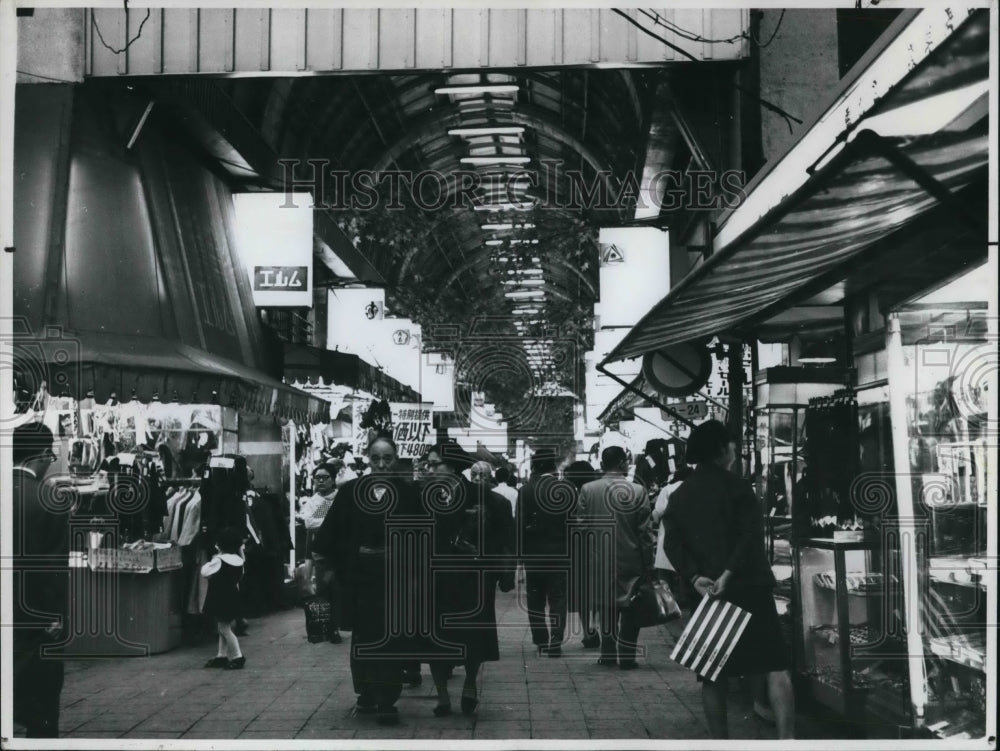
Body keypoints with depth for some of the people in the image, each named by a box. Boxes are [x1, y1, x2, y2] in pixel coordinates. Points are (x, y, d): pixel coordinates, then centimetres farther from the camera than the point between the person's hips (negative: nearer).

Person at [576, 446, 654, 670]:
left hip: (600, 560, 2)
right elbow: (645, 532, -6)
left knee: (606, 607, 14)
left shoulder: (587, 490, -4)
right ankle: (626, 656, 6)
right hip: (630, 561, -2)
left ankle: (608, 653, 15)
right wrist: (648, 564, 1)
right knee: (629, 609, 8)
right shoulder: (638, 491, -9)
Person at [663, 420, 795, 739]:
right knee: (775, 665, -4)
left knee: (713, 673, 10)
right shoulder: (735, 486, -3)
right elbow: (752, 534, -17)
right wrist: (729, 573, -20)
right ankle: (786, 737, -13)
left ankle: (720, 740, 11)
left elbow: (672, 543, -1)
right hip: (748, 586, -4)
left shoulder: (679, 496, 11)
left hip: (705, 592, 5)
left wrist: (695, 578, -10)